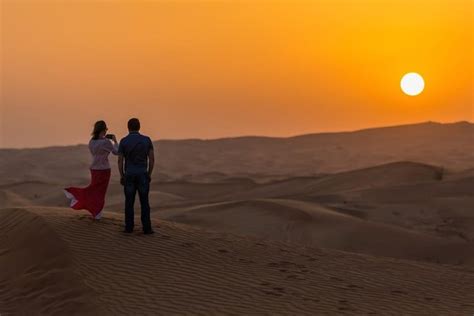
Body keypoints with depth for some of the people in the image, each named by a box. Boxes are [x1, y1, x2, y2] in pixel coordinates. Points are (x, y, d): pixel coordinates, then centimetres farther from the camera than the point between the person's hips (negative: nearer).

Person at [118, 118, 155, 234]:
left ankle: (129, 227, 10)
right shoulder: (147, 140, -2)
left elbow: (120, 161, -3)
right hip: (142, 175, 0)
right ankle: (147, 228, 1)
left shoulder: (123, 141, -4)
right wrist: (149, 174, 8)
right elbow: (152, 159, -2)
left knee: (129, 202, 9)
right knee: (144, 202, 3)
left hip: (129, 175, 0)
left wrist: (121, 176, 7)